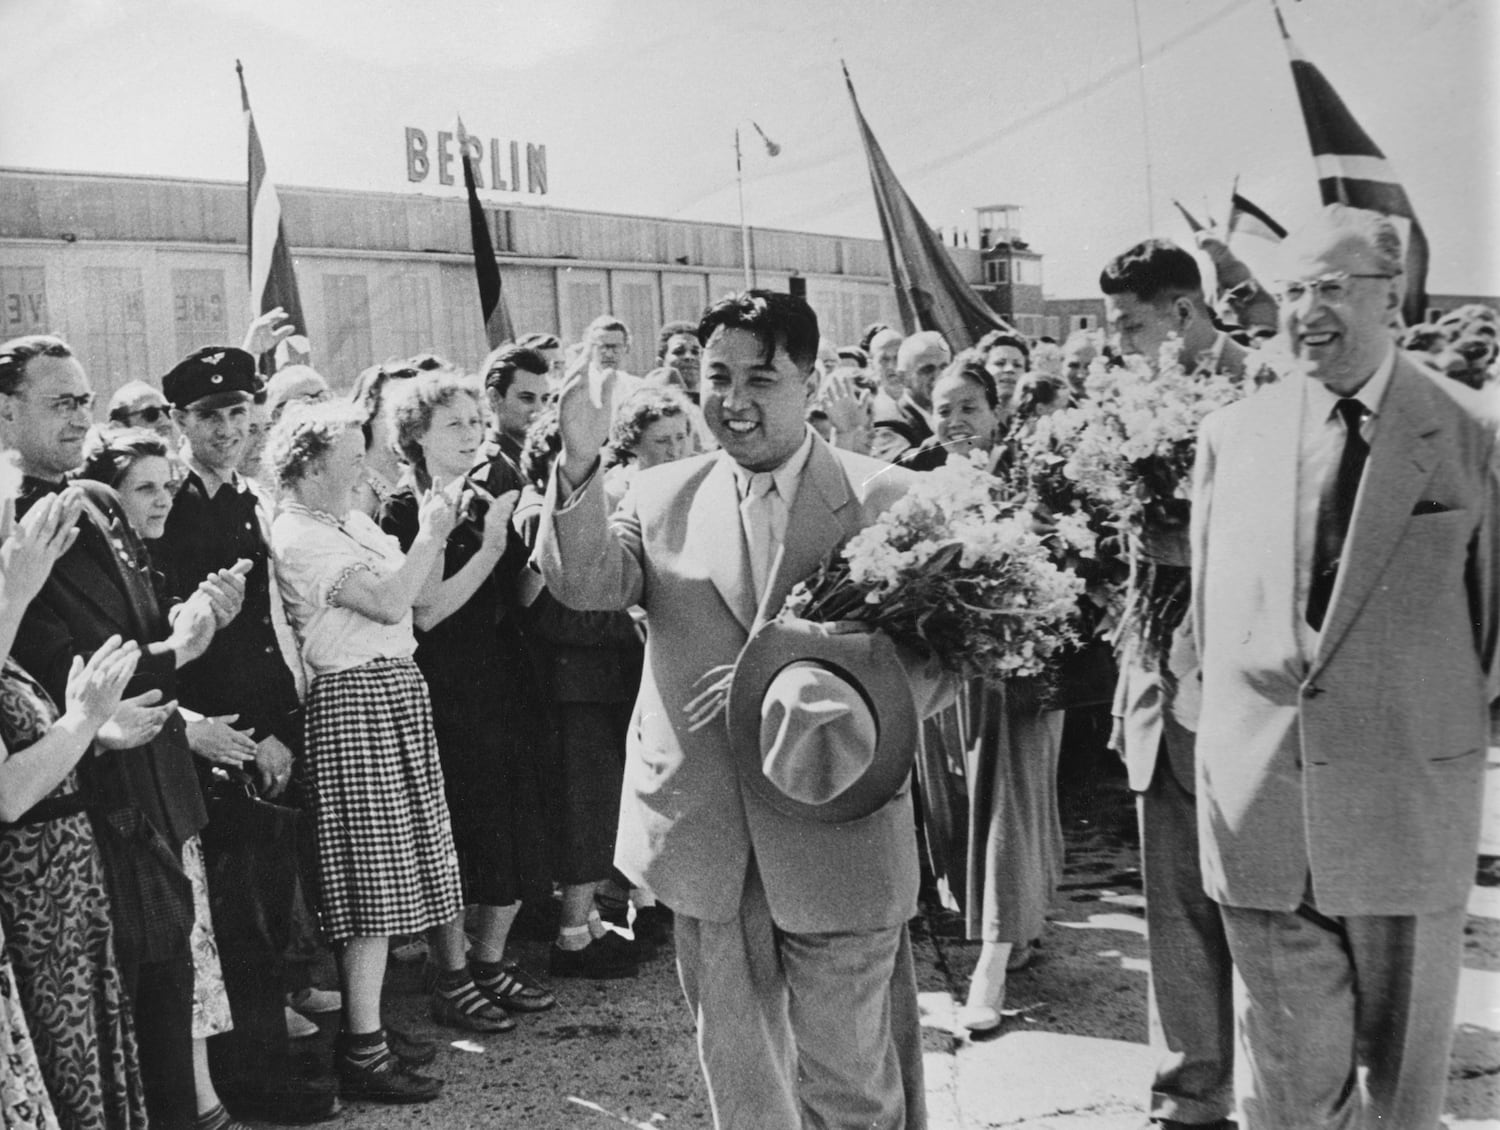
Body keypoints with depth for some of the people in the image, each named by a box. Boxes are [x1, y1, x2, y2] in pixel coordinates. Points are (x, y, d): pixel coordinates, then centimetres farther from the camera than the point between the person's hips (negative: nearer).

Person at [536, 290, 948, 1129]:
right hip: (704, 840, 3)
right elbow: (587, 583, -9)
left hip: (836, 839, -3)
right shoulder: (662, 495, 5)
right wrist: (581, 465, -24)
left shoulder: (886, 498, -4)